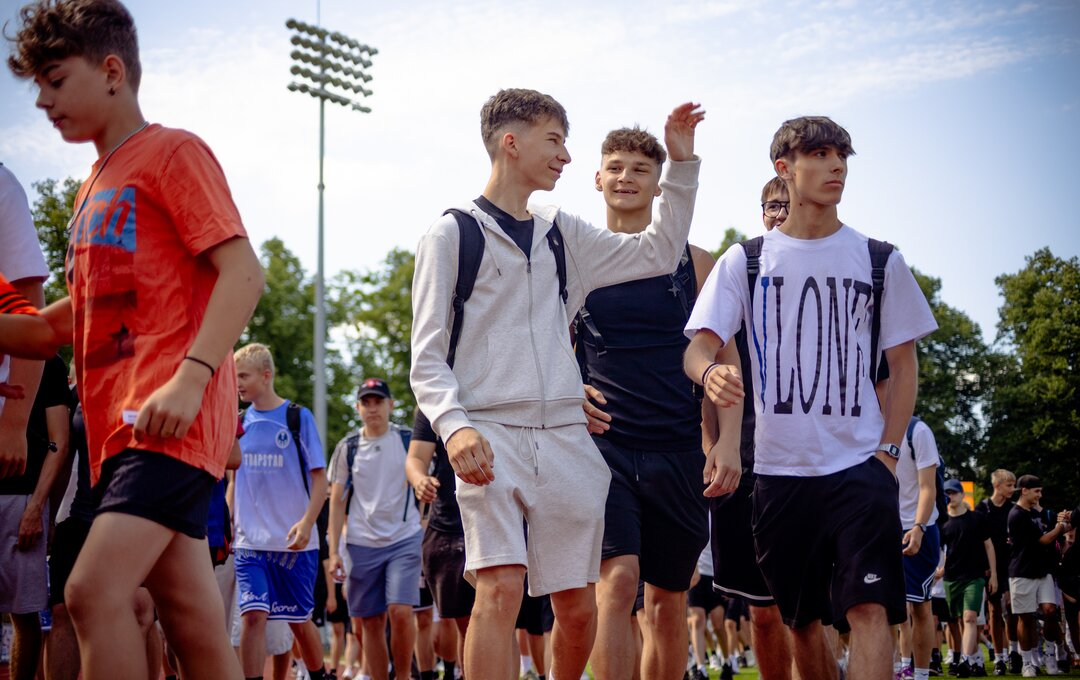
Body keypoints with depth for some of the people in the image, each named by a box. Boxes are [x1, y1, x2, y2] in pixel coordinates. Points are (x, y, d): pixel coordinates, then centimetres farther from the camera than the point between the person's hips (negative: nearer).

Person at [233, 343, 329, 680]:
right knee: (252, 615, -12)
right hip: (249, 541, 2)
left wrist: (307, 522, -17)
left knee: (299, 619, 8)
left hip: (293, 541, -2)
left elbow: (319, 478, -5)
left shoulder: (298, 417, -4)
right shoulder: (240, 421, 7)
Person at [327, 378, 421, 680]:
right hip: (362, 544, 2)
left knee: (400, 612, -16)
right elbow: (337, 502, 9)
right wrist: (333, 551, 2)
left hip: (405, 539, -2)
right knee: (370, 622, 4)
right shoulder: (347, 448, 6)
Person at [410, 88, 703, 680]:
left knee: (577, 606, 6)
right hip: (489, 433, -5)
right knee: (501, 587, -22)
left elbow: (658, 253, 23)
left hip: (565, 434, 5)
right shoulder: (452, 233, 2)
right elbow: (427, 357, -3)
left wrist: (681, 162, 15)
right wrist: (453, 425, -20)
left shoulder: (562, 235, 18)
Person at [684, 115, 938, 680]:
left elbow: (903, 364, 10)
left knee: (868, 607, -15)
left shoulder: (879, 261, 7)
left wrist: (888, 450, -2)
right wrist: (711, 372, -28)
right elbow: (700, 346, -3)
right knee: (802, 620, 11)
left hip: (860, 464, -1)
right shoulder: (745, 261, 6)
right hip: (778, 467, 1)